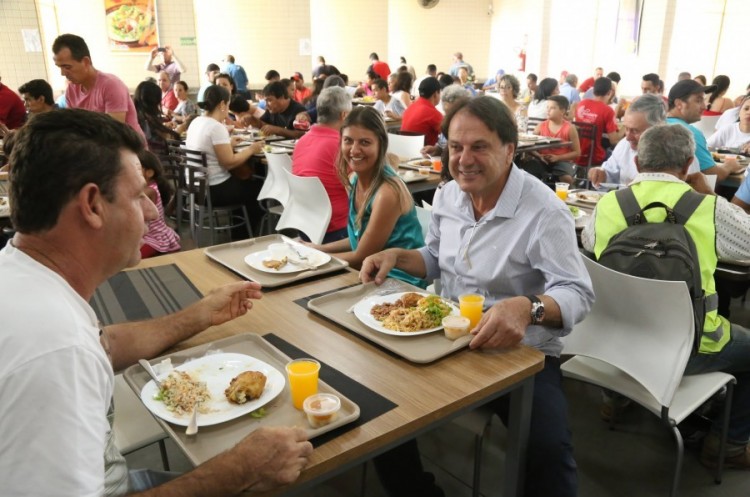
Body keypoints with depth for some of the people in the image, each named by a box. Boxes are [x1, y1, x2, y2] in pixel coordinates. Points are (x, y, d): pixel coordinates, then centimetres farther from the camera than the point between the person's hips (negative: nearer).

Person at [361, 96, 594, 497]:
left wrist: (527, 308, -44)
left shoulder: (544, 211, -17)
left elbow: (578, 293, -22)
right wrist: (397, 255, -1)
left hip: (521, 352, -5)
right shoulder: (447, 196, 4)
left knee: (548, 451, -27)